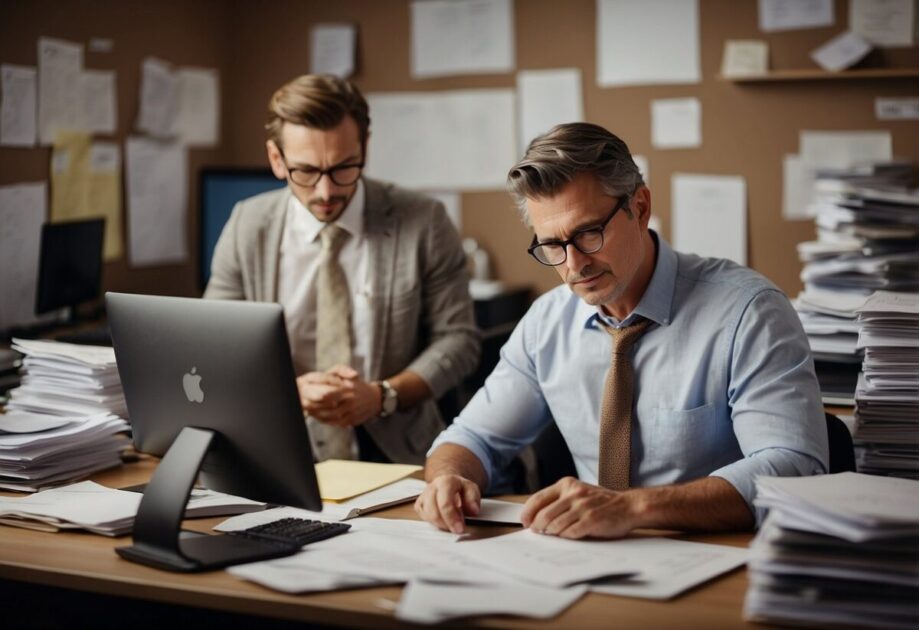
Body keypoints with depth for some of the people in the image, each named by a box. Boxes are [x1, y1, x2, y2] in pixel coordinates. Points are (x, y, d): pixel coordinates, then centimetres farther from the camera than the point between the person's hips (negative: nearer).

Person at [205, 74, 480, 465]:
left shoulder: (424, 224, -3)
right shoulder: (246, 227, 3)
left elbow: (457, 340, 4)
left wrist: (383, 395, -13)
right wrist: (287, 390, -12)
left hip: (395, 452, -2)